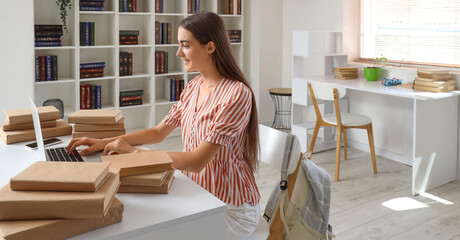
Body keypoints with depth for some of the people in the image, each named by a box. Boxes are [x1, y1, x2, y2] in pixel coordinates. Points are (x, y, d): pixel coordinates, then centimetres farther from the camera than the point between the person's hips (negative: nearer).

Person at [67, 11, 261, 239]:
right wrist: (104, 142, -1)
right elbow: (158, 132, 9)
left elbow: (197, 161, -25)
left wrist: (133, 151, -22)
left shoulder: (237, 94, -23)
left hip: (231, 207, -6)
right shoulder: (194, 86, 4)